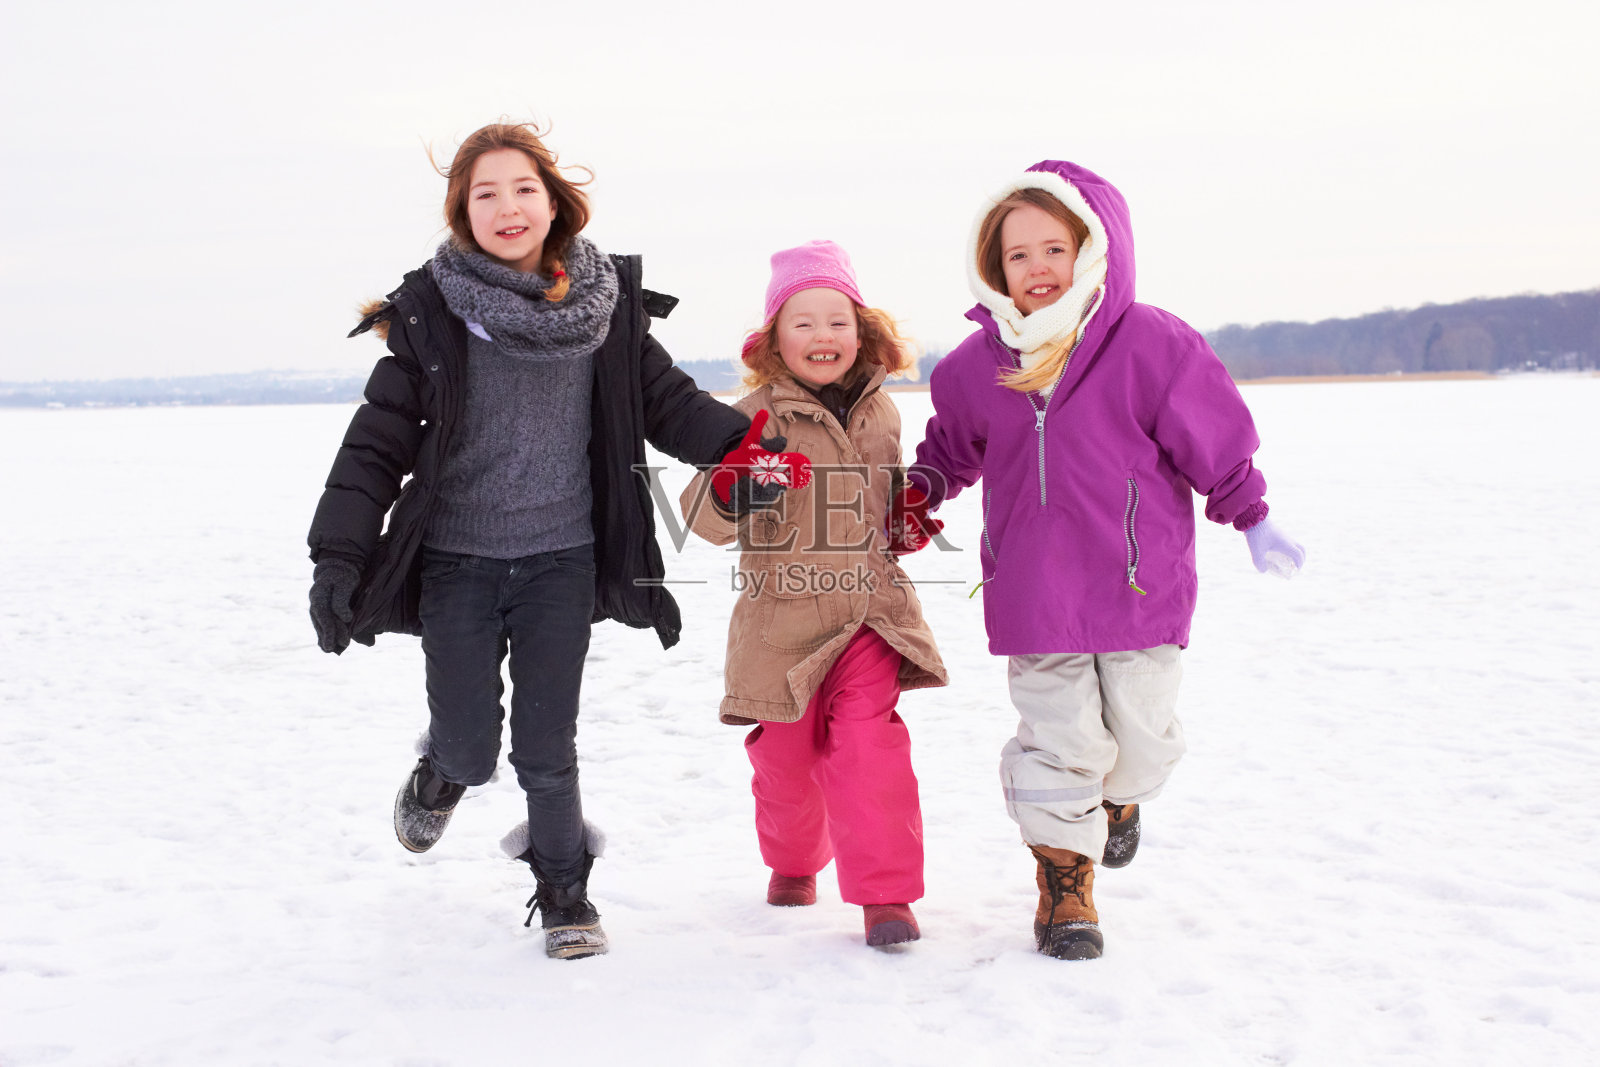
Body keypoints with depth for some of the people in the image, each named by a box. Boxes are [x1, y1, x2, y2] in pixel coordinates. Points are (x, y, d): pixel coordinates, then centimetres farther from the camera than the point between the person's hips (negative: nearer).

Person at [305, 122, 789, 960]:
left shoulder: (607, 303, -1)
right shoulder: (431, 310, -6)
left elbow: (669, 404, 1)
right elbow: (380, 439, -6)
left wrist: (749, 442, -17)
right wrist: (339, 556, -13)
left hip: (561, 557, 1)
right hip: (456, 560, -1)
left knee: (547, 748, 3)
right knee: (472, 748, 5)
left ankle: (564, 891, 25)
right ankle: (441, 769, 42)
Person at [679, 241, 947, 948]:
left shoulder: (879, 410, 8)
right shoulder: (757, 417, -9)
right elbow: (702, 515, -16)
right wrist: (734, 490, -36)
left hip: (870, 612, 2)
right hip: (782, 619, -2)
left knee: (870, 747, -12)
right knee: (785, 758, 11)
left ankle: (885, 893, -4)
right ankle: (793, 863, 38)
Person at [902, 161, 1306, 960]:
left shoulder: (1148, 343, -7)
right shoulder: (981, 362, 3)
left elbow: (1216, 441, 1)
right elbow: (953, 444, 21)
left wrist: (1253, 523, 6)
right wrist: (919, 493, 7)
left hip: (1138, 584, -1)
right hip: (1033, 589, 1)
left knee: (1143, 733, 7)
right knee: (1059, 741, -1)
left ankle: (1120, 797, 43)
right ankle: (1065, 881, 16)